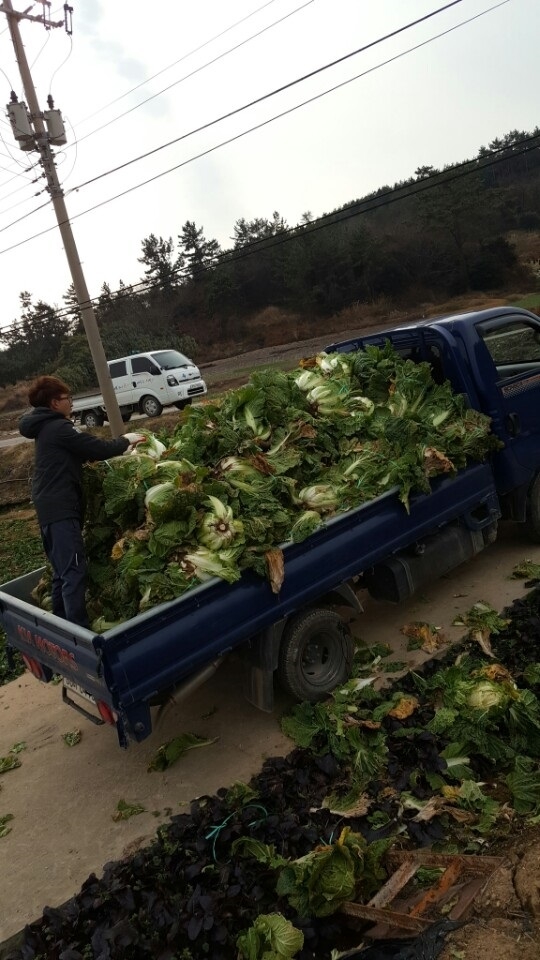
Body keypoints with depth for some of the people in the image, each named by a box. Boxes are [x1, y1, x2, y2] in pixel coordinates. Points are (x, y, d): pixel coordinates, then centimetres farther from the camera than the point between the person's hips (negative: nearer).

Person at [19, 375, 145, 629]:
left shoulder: (47, 428, 18)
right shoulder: (59, 428, -12)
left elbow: (84, 453, 20)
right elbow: (99, 449, -15)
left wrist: (119, 447, 13)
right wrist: (125, 441, 1)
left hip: (50, 507, 10)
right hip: (61, 509, -10)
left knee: (62, 571, 16)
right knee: (74, 572, -12)